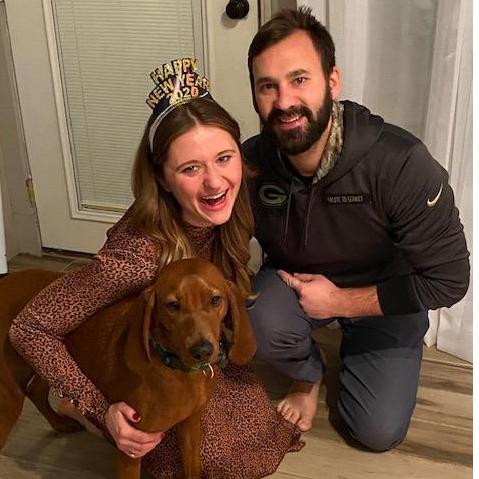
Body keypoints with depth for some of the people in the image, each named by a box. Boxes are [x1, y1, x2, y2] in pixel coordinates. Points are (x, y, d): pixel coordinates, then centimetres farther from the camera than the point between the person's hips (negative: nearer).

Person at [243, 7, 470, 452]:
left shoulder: (401, 163, -33)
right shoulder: (250, 163, -23)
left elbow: (449, 279, -24)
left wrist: (341, 302, -23)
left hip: (384, 297, -1)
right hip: (293, 282, 2)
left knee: (378, 432, -5)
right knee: (262, 325, -32)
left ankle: (353, 345, 26)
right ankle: (308, 375, 5)